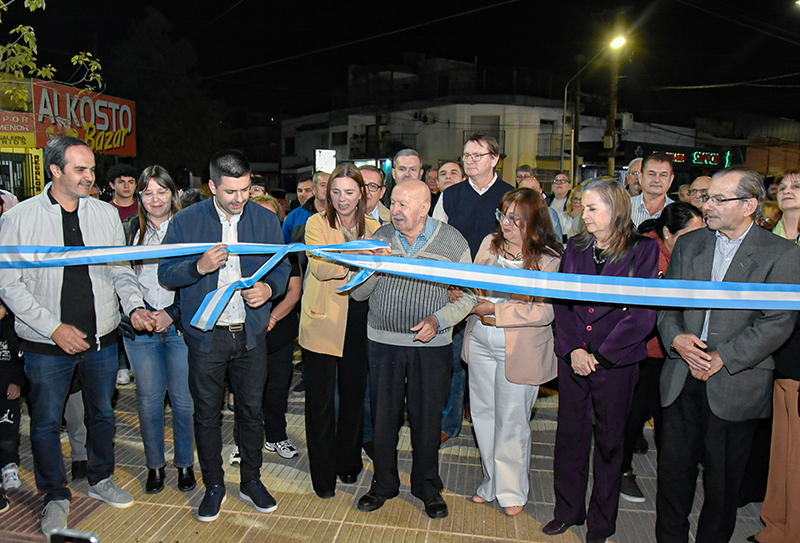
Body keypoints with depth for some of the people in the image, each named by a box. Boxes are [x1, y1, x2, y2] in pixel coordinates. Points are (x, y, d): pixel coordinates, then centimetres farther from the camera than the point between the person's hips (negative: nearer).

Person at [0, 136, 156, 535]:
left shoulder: (106, 214, 1)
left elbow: (121, 270, 4)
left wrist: (134, 307, -14)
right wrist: (55, 328, -15)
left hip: (102, 338, 3)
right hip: (47, 343, -2)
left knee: (102, 413, 17)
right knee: (46, 422, 12)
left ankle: (101, 480, 40)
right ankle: (56, 495, 33)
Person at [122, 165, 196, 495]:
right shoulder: (132, 228, 7)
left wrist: (172, 314, -12)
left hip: (181, 325, -2)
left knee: (183, 399, 4)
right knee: (149, 399, 8)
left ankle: (185, 464, 23)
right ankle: (155, 465, 26)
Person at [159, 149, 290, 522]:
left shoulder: (266, 220, 0)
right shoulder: (186, 221, -4)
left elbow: (282, 267, 5)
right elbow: (166, 273, -3)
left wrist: (269, 288, -17)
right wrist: (199, 267, -23)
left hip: (251, 333, 1)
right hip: (206, 334, -1)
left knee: (251, 410, 13)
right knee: (206, 414, 11)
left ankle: (251, 481, 32)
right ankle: (214, 485, 30)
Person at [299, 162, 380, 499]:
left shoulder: (372, 227, 9)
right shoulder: (317, 224, -1)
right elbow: (320, 267, -18)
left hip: (358, 323, 3)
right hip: (322, 322, -3)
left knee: (353, 395, 14)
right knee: (320, 400, 4)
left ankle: (349, 463, 34)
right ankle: (323, 475, 20)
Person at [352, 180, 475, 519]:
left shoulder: (452, 241, -4)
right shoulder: (381, 237, 2)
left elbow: (468, 295, 0)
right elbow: (358, 292, 2)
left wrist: (438, 320, -15)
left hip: (431, 345, -2)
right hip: (384, 342, 2)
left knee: (427, 418, 9)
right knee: (383, 416, 11)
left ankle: (428, 487, 32)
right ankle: (384, 484, 32)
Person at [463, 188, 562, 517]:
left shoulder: (549, 259, -11)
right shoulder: (490, 243, 4)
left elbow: (545, 312, -17)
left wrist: (496, 309, -20)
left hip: (519, 350, -5)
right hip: (481, 343, 5)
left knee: (511, 422, 7)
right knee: (483, 414, 15)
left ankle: (512, 490, 30)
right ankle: (492, 482, 36)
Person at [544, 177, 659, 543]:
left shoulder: (643, 250, -6)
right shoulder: (575, 248, 6)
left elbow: (642, 314, -10)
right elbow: (561, 302, 5)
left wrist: (600, 356, -11)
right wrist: (572, 349, -7)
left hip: (616, 362, -3)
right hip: (572, 358, 4)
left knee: (609, 440, 11)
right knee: (570, 434, 13)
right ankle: (568, 510, 32)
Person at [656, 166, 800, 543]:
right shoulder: (688, 244, 8)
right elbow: (666, 302, 8)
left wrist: (722, 357, -17)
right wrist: (676, 338, -10)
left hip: (736, 384, -3)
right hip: (681, 379, 3)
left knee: (723, 480, 12)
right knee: (673, 469, 12)